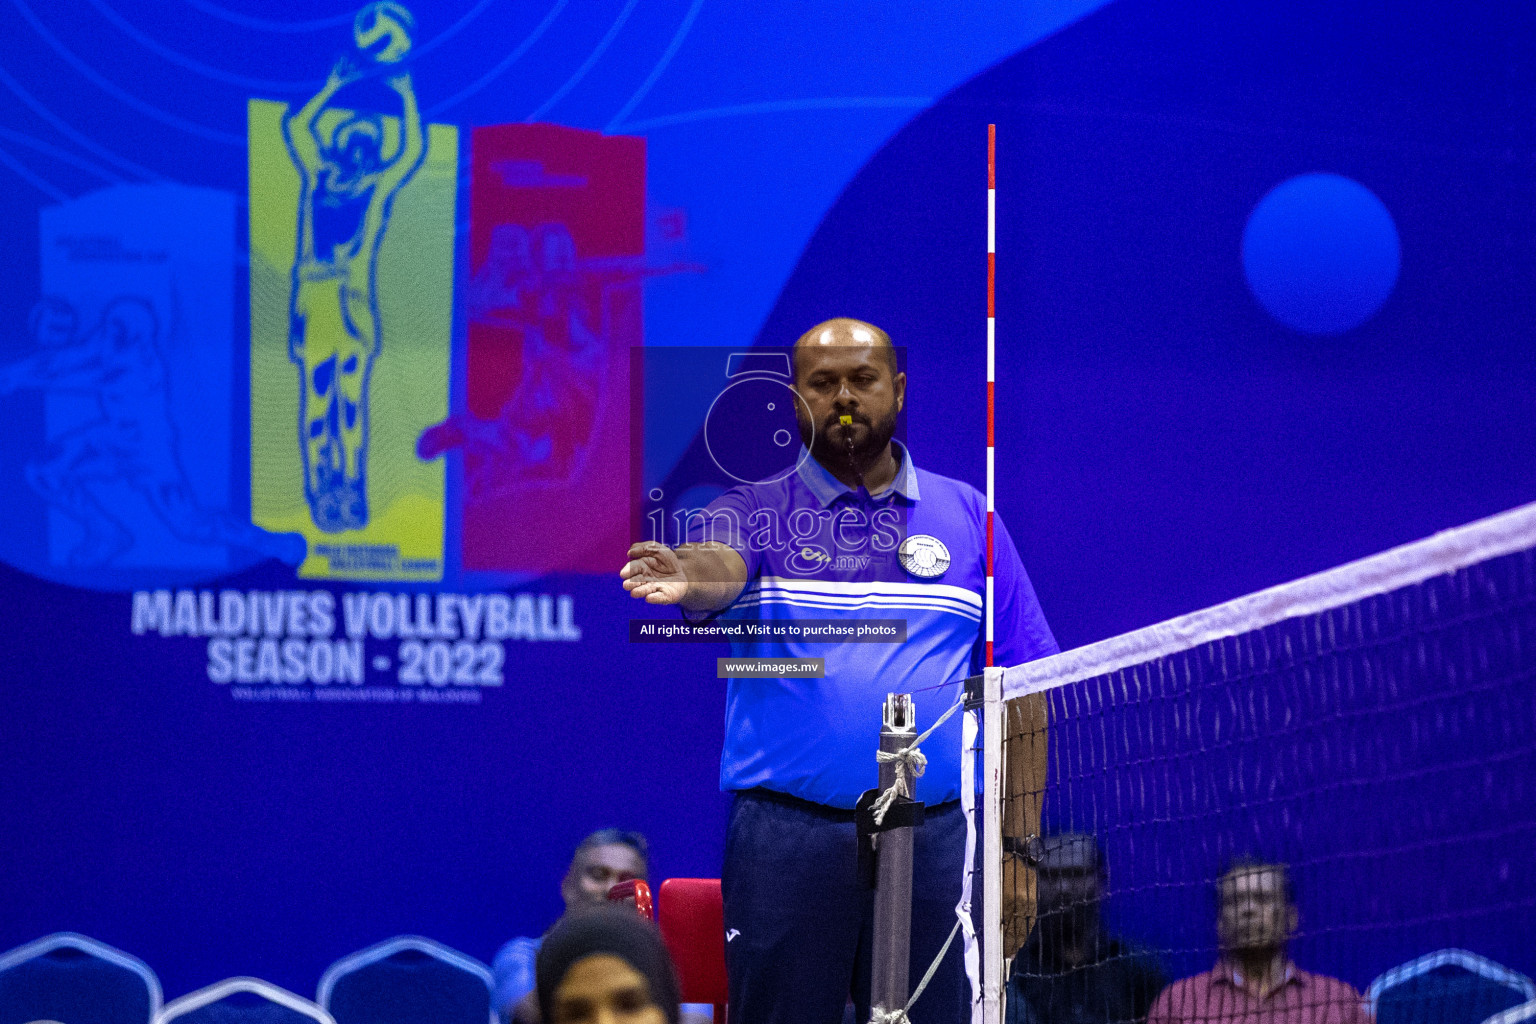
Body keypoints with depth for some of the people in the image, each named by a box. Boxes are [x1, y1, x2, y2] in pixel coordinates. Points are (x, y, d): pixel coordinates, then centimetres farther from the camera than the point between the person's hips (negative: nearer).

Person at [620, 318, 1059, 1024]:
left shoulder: (967, 516, 11)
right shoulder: (752, 512, 7)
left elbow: (1020, 685, 10)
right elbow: (721, 565, -17)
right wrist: (691, 577, -42)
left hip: (933, 835, 1)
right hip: (788, 838, -1)